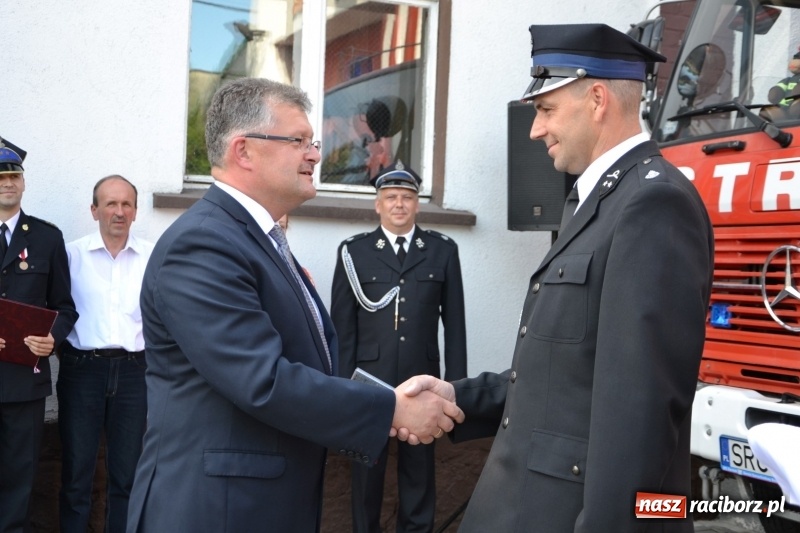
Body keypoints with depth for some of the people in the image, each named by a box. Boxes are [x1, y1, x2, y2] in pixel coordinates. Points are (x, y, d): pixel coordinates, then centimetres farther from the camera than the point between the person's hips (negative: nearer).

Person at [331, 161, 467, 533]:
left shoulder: (443, 250, 4)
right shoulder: (354, 251, 1)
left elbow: (454, 321, 4)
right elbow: (342, 324, -1)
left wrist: (456, 380, 1)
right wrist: (343, 382, -5)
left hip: (421, 378, 1)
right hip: (369, 380, -1)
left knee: (420, 464, 13)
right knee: (367, 464, 12)